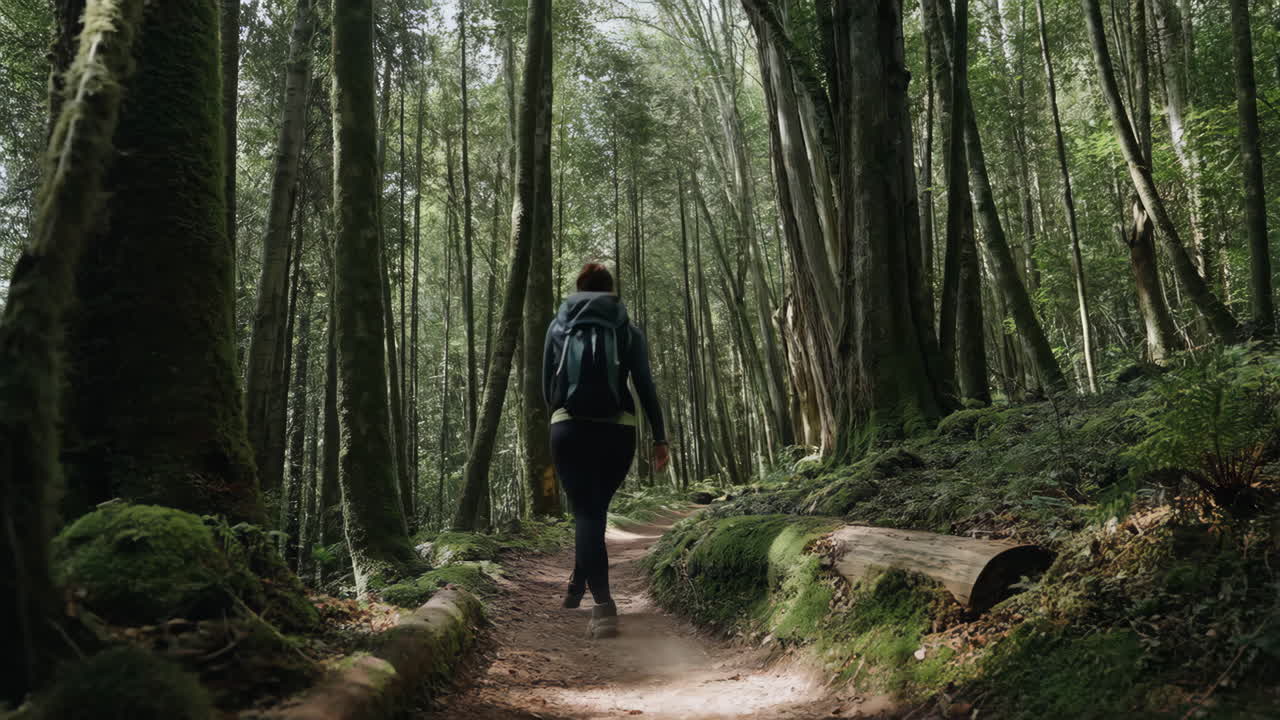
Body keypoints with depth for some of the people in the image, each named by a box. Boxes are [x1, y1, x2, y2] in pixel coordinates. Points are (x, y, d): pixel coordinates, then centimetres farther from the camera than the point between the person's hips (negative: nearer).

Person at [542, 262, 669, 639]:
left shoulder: (559, 327, 12)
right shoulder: (628, 330, 9)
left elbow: (547, 386, 13)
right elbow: (645, 386, 1)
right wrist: (659, 438, 2)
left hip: (569, 429, -1)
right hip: (617, 430, 1)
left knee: (586, 512, -2)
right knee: (596, 509, 20)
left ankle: (604, 605, -18)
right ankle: (577, 586, 34)